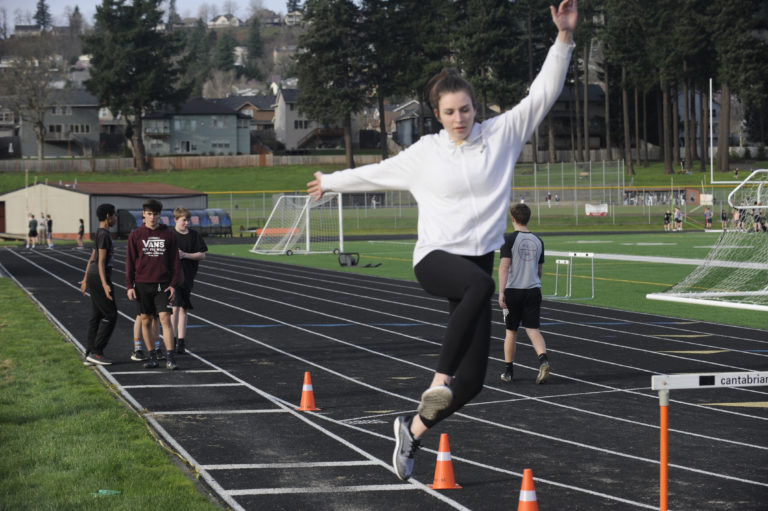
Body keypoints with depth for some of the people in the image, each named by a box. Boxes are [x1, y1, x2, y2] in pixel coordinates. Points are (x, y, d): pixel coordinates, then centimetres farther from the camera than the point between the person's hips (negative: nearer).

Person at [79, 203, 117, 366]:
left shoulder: (100, 234, 15)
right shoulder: (104, 235, -15)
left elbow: (92, 258, 22)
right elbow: (101, 262, -21)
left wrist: (85, 279, 29)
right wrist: (105, 285, -27)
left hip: (93, 278, 10)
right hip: (100, 279, -10)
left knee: (96, 316, 8)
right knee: (110, 315, -5)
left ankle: (90, 355, 8)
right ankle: (96, 352, -6)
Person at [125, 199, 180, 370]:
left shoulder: (168, 235, 4)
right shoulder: (136, 235, 3)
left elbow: (174, 261, 7)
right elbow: (130, 261, 4)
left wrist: (173, 285, 1)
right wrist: (129, 286, -1)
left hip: (162, 284, -1)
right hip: (142, 284, 1)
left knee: (165, 318, -10)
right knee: (146, 320, 5)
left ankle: (170, 357, -12)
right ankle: (152, 356, 14)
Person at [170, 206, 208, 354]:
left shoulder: (194, 235, 4)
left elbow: (202, 255, 2)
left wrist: (185, 255, -10)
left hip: (187, 276, 3)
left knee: (183, 308, 9)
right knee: (175, 307, -12)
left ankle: (181, 340, 14)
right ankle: (173, 338, -6)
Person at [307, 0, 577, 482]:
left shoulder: (501, 134, 5)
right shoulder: (425, 153, 4)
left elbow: (544, 92, 0)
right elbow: (377, 172, 20)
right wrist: (332, 182, 31)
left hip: (478, 259, 3)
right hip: (436, 257, -3)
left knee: (473, 378, 0)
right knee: (481, 284, -40)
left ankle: (413, 427, 23)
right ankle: (440, 379, -32)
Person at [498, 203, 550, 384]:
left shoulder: (509, 239, -6)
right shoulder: (537, 241, 9)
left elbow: (504, 266, -15)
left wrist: (501, 291, -17)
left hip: (513, 290, -3)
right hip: (533, 290, 3)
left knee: (511, 332, 10)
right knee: (533, 330, 0)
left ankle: (508, 371, 18)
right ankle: (543, 359, -26)